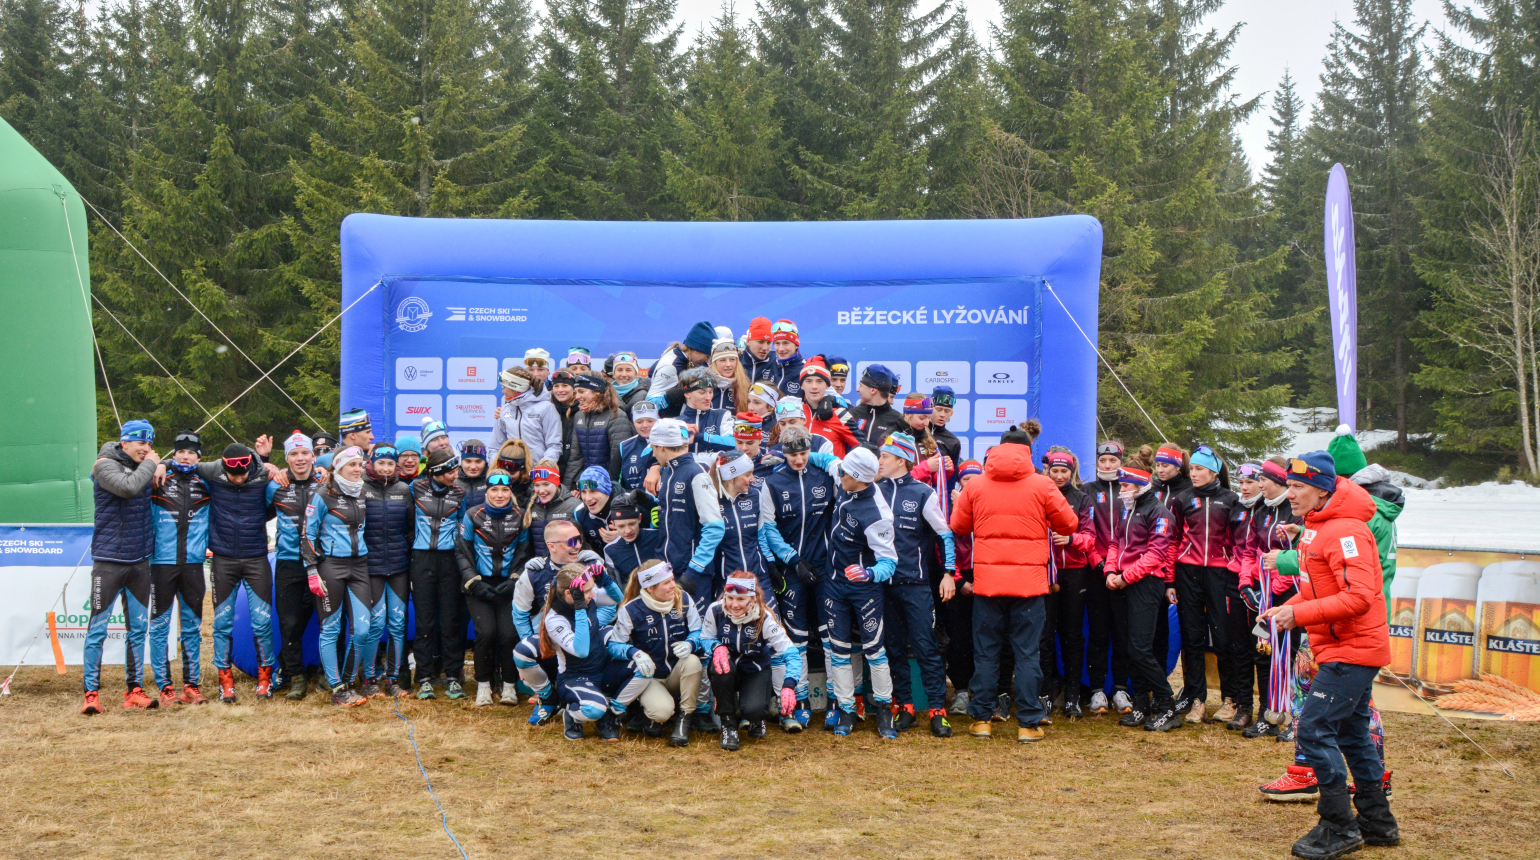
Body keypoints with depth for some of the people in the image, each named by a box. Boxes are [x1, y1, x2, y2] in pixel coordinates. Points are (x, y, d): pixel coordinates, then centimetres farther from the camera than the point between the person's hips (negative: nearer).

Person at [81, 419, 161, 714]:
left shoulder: (143, 468, 10)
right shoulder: (106, 465, -9)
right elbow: (128, 487, -26)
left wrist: (159, 466, 6)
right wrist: (149, 465, -13)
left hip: (139, 560, 7)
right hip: (109, 560, -6)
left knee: (138, 628, 9)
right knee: (98, 629, -3)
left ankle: (134, 690, 15)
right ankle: (91, 693, 1)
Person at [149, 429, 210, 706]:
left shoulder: (205, 486, 10)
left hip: (193, 563, 2)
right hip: (162, 563, -2)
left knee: (192, 626, 8)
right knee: (160, 625, -1)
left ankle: (191, 684, 15)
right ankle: (164, 686, 4)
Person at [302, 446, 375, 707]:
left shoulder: (364, 495, 12)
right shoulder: (323, 496, -4)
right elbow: (308, 535, -5)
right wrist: (312, 571, -10)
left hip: (359, 567, 4)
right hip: (331, 567, -4)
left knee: (364, 630, -4)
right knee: (330, 629, 1)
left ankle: (367, 679, 17)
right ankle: (337, 689, 6)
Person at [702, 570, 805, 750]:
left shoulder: (764, 618, -23)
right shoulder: (715, 611, -19)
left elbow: (792, 654, -24)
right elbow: (705, 639, -4)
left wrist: (789, 686, -41)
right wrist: (716, 647, -30)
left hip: (757, 671, -2)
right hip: (729, 672, 2)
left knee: (752, 710, -31)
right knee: (721, 664, -35)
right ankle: (728, 723, -15)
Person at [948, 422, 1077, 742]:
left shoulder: (976, 486, 1)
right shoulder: (1041, 486, -3)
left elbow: (958, 525, 12)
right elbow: (1069, 524, 4)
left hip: (987, 579, 2)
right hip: (1029, 580, -1)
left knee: (986, 652, 10)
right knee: (1027, 654, 3)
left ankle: (981, 719, 13)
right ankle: (1028, 723, 4)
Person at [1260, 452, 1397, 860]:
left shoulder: (1345, 531, -20)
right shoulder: (1315, 528, 12)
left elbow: (1359, 597, -27)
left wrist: (1300, 614, -25)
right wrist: (1286, 610, 5)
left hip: (1353, 650, -10)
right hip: (1342, 648, 10)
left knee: (1314, 728, -11)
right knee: (1351, 732, 16)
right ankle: (1376, 822, 27)